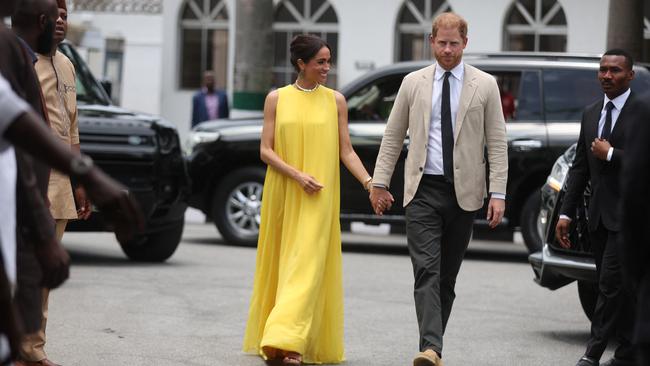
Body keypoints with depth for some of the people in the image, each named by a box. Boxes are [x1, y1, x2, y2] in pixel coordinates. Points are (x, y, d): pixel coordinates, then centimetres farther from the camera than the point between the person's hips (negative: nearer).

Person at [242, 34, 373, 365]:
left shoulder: (335, 100, 4)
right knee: (278, 264, 7)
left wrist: (369, 183, -10)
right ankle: (273, 338, 21)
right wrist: (297, 175, -15)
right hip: (281, 194, 1)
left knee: (307, 265, -11)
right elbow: (265, 150, -1)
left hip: (319, 199, -1)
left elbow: (346, 151, 4)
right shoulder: (277, 99, 4)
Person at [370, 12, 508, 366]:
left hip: (464, 192, 0)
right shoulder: (413, 83, 7)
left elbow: (497, 144, 2)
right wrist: (379, 182, 6)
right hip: (423, 190, 0)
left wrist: (498, 193, -6)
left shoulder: (485, 85, 4)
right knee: (426, 271, -13)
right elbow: (392, 137, 11)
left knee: (447, 276, 7)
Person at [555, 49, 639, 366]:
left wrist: (610, 155, -13)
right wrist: (566, 213, 11)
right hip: (599, 217, 7)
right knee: (617, 288, 11)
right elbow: (579, 168, 15)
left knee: (611, 284, -10)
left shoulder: (642, 112, -7)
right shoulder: (591, 114, 14)